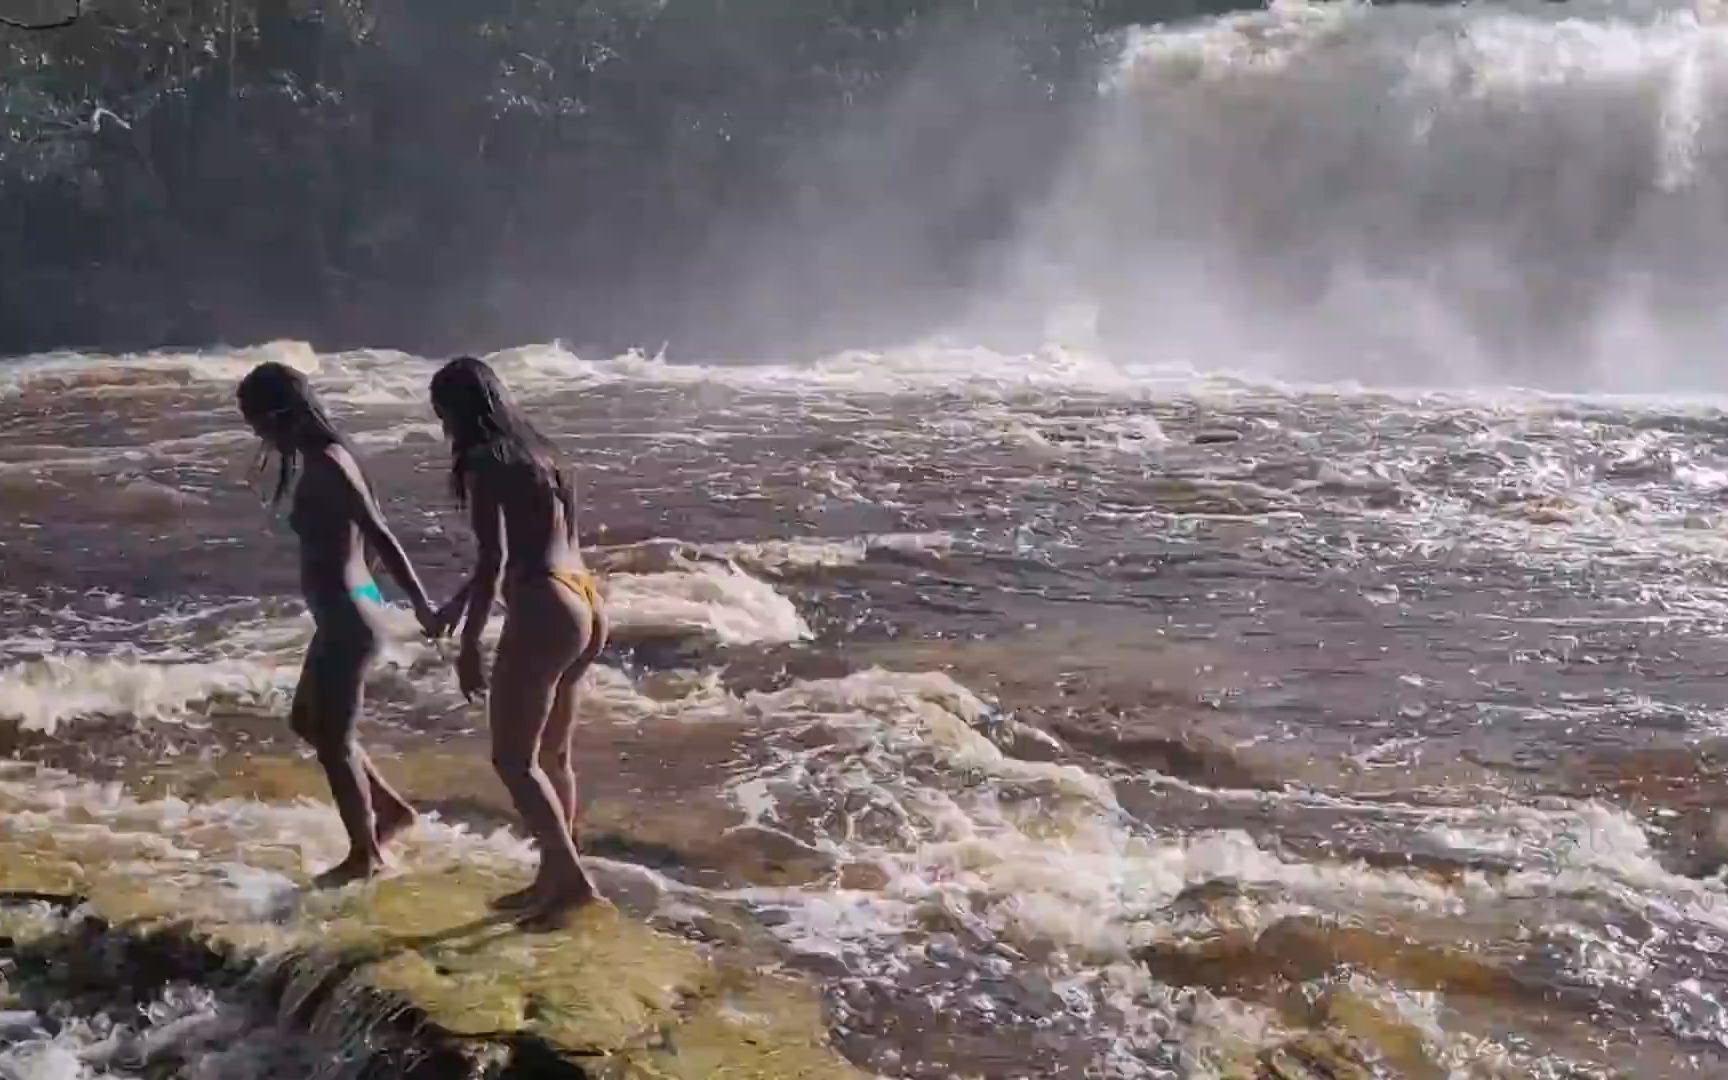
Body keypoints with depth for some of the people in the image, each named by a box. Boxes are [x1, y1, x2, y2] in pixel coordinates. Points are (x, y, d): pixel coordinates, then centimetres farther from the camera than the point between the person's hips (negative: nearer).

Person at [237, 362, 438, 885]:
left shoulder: (326, 465, -20)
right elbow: (368, 531, 17)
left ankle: (365, 855, 19)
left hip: (347, 618, -10)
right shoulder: (318, 459, 9)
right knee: (309, 723, 23)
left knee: (334, 741, 4)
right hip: (344, 614, 10)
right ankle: (392, 808, 31)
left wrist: (420, 603, -25)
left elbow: (379, 535, -24)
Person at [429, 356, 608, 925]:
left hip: (544, 614, -9)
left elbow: (495, 558, -16)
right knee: (551, 755, 17)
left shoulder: (484, 462, -8)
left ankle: (572, 877, -5)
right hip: (585, 607, 9)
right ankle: (552, 878, 24)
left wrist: (469, 644, -12)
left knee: (513, 759, -2)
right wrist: (458, 602, 39)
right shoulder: (535, 451, 19)